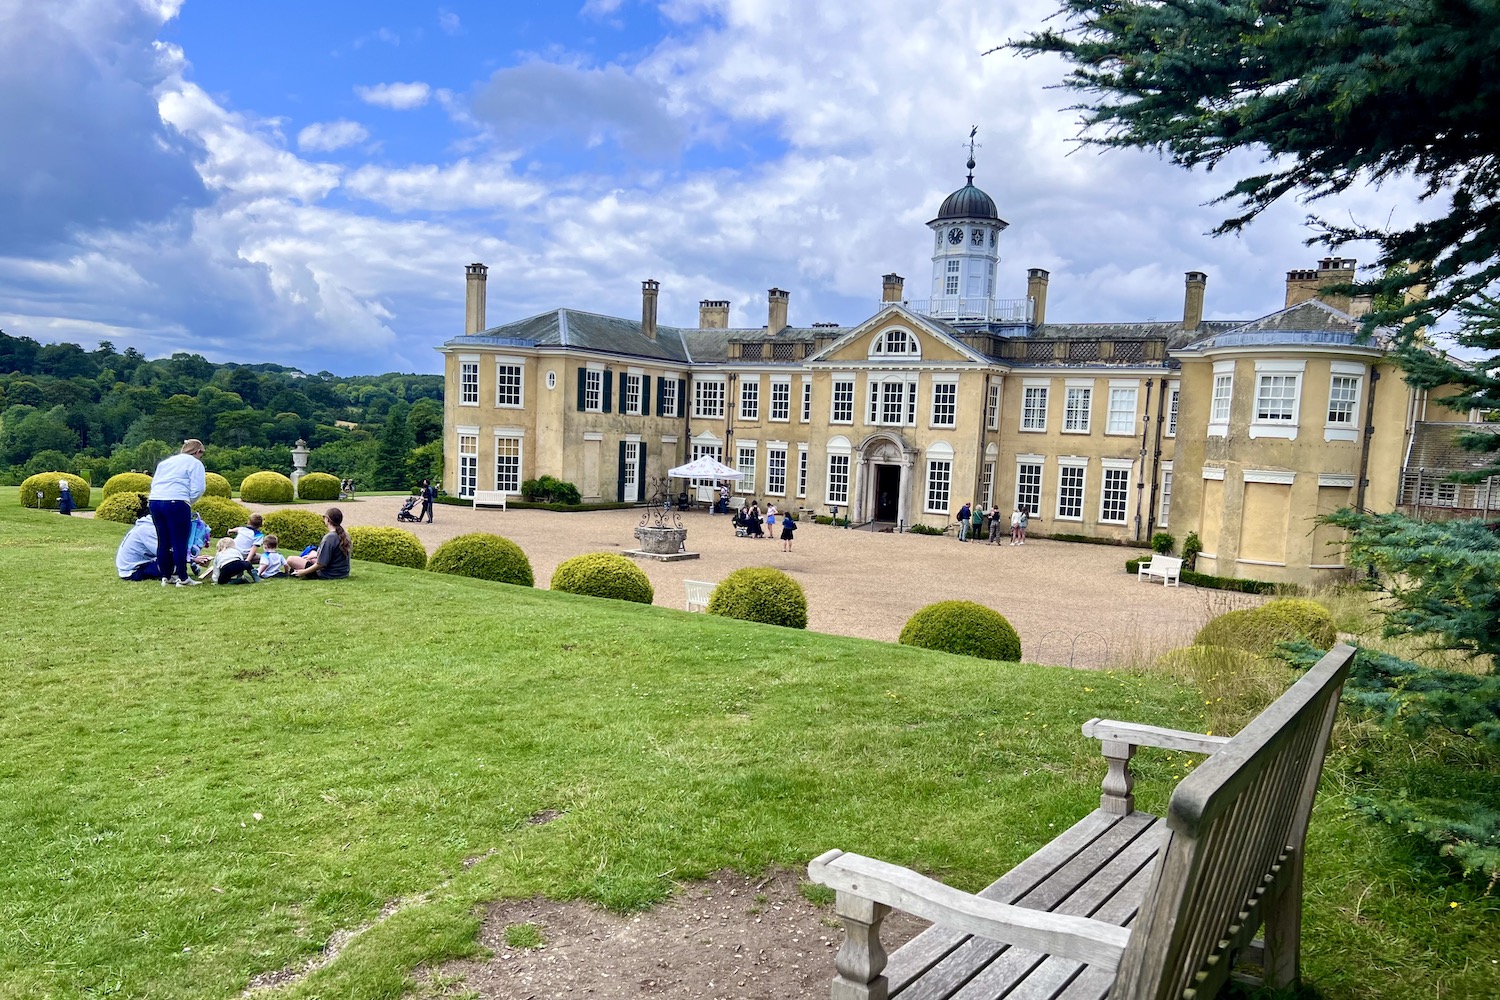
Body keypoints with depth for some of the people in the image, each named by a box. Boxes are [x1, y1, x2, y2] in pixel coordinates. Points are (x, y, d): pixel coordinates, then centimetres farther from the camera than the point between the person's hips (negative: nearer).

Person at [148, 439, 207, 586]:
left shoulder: (165, 462, 26)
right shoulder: (195, 464, 5)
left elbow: (153, 483, 22)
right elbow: (197, 489, -5)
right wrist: (190, 501, 12)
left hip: (155, 501, 7)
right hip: (176, 503, -7)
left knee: (163, 541, 13)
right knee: (180, 542, -2)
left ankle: (165, 577, 18)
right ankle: (183, 578, 0)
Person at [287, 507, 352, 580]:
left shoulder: (329, 538, -24)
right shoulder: (344, 535, 1)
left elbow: (321, 564, -22)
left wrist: (304, 572, -10)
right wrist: (315, 555, 20)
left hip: (328, 575, -9)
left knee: (290, 559, -4)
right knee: (312, 552, 30)